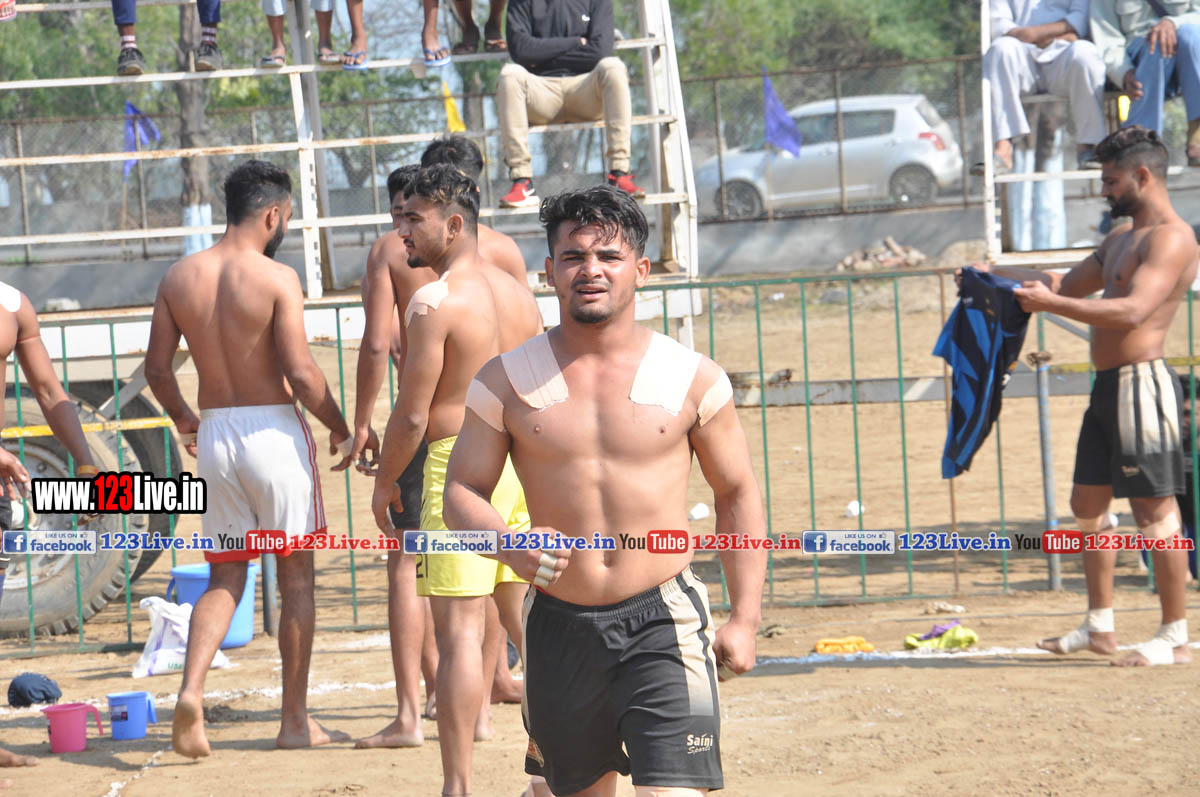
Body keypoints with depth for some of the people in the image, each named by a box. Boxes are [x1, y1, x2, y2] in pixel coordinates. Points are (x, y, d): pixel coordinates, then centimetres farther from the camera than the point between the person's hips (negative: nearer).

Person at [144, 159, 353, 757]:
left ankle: (191, 690, -9)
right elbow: (301, 373, -16)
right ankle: (295, 720, 12)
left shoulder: (179, 277, 3)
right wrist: (340, 429, -1)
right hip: (274, 430, -5)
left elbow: (157, 368, 7)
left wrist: (182, 417, 25)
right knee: (296, 576, 8)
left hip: (214, 436, 5)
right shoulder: (276, 278, -12)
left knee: (225, 576, 14)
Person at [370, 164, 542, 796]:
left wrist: (384, 482, 0)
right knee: (524, 616, 15)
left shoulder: (434, 301, -13)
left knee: (458, 628, -7)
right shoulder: (519, 295, 10)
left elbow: (412, 414, -13)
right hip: (524, 465, 7)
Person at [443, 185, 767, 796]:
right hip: (559, 625, 2)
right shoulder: (507, 380, 1)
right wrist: (509, 544, -18)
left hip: (664, 623, -2)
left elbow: (737, 494, 9)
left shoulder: (692, 378, 0)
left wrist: (745, 617, 4)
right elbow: (461, 490, 5)